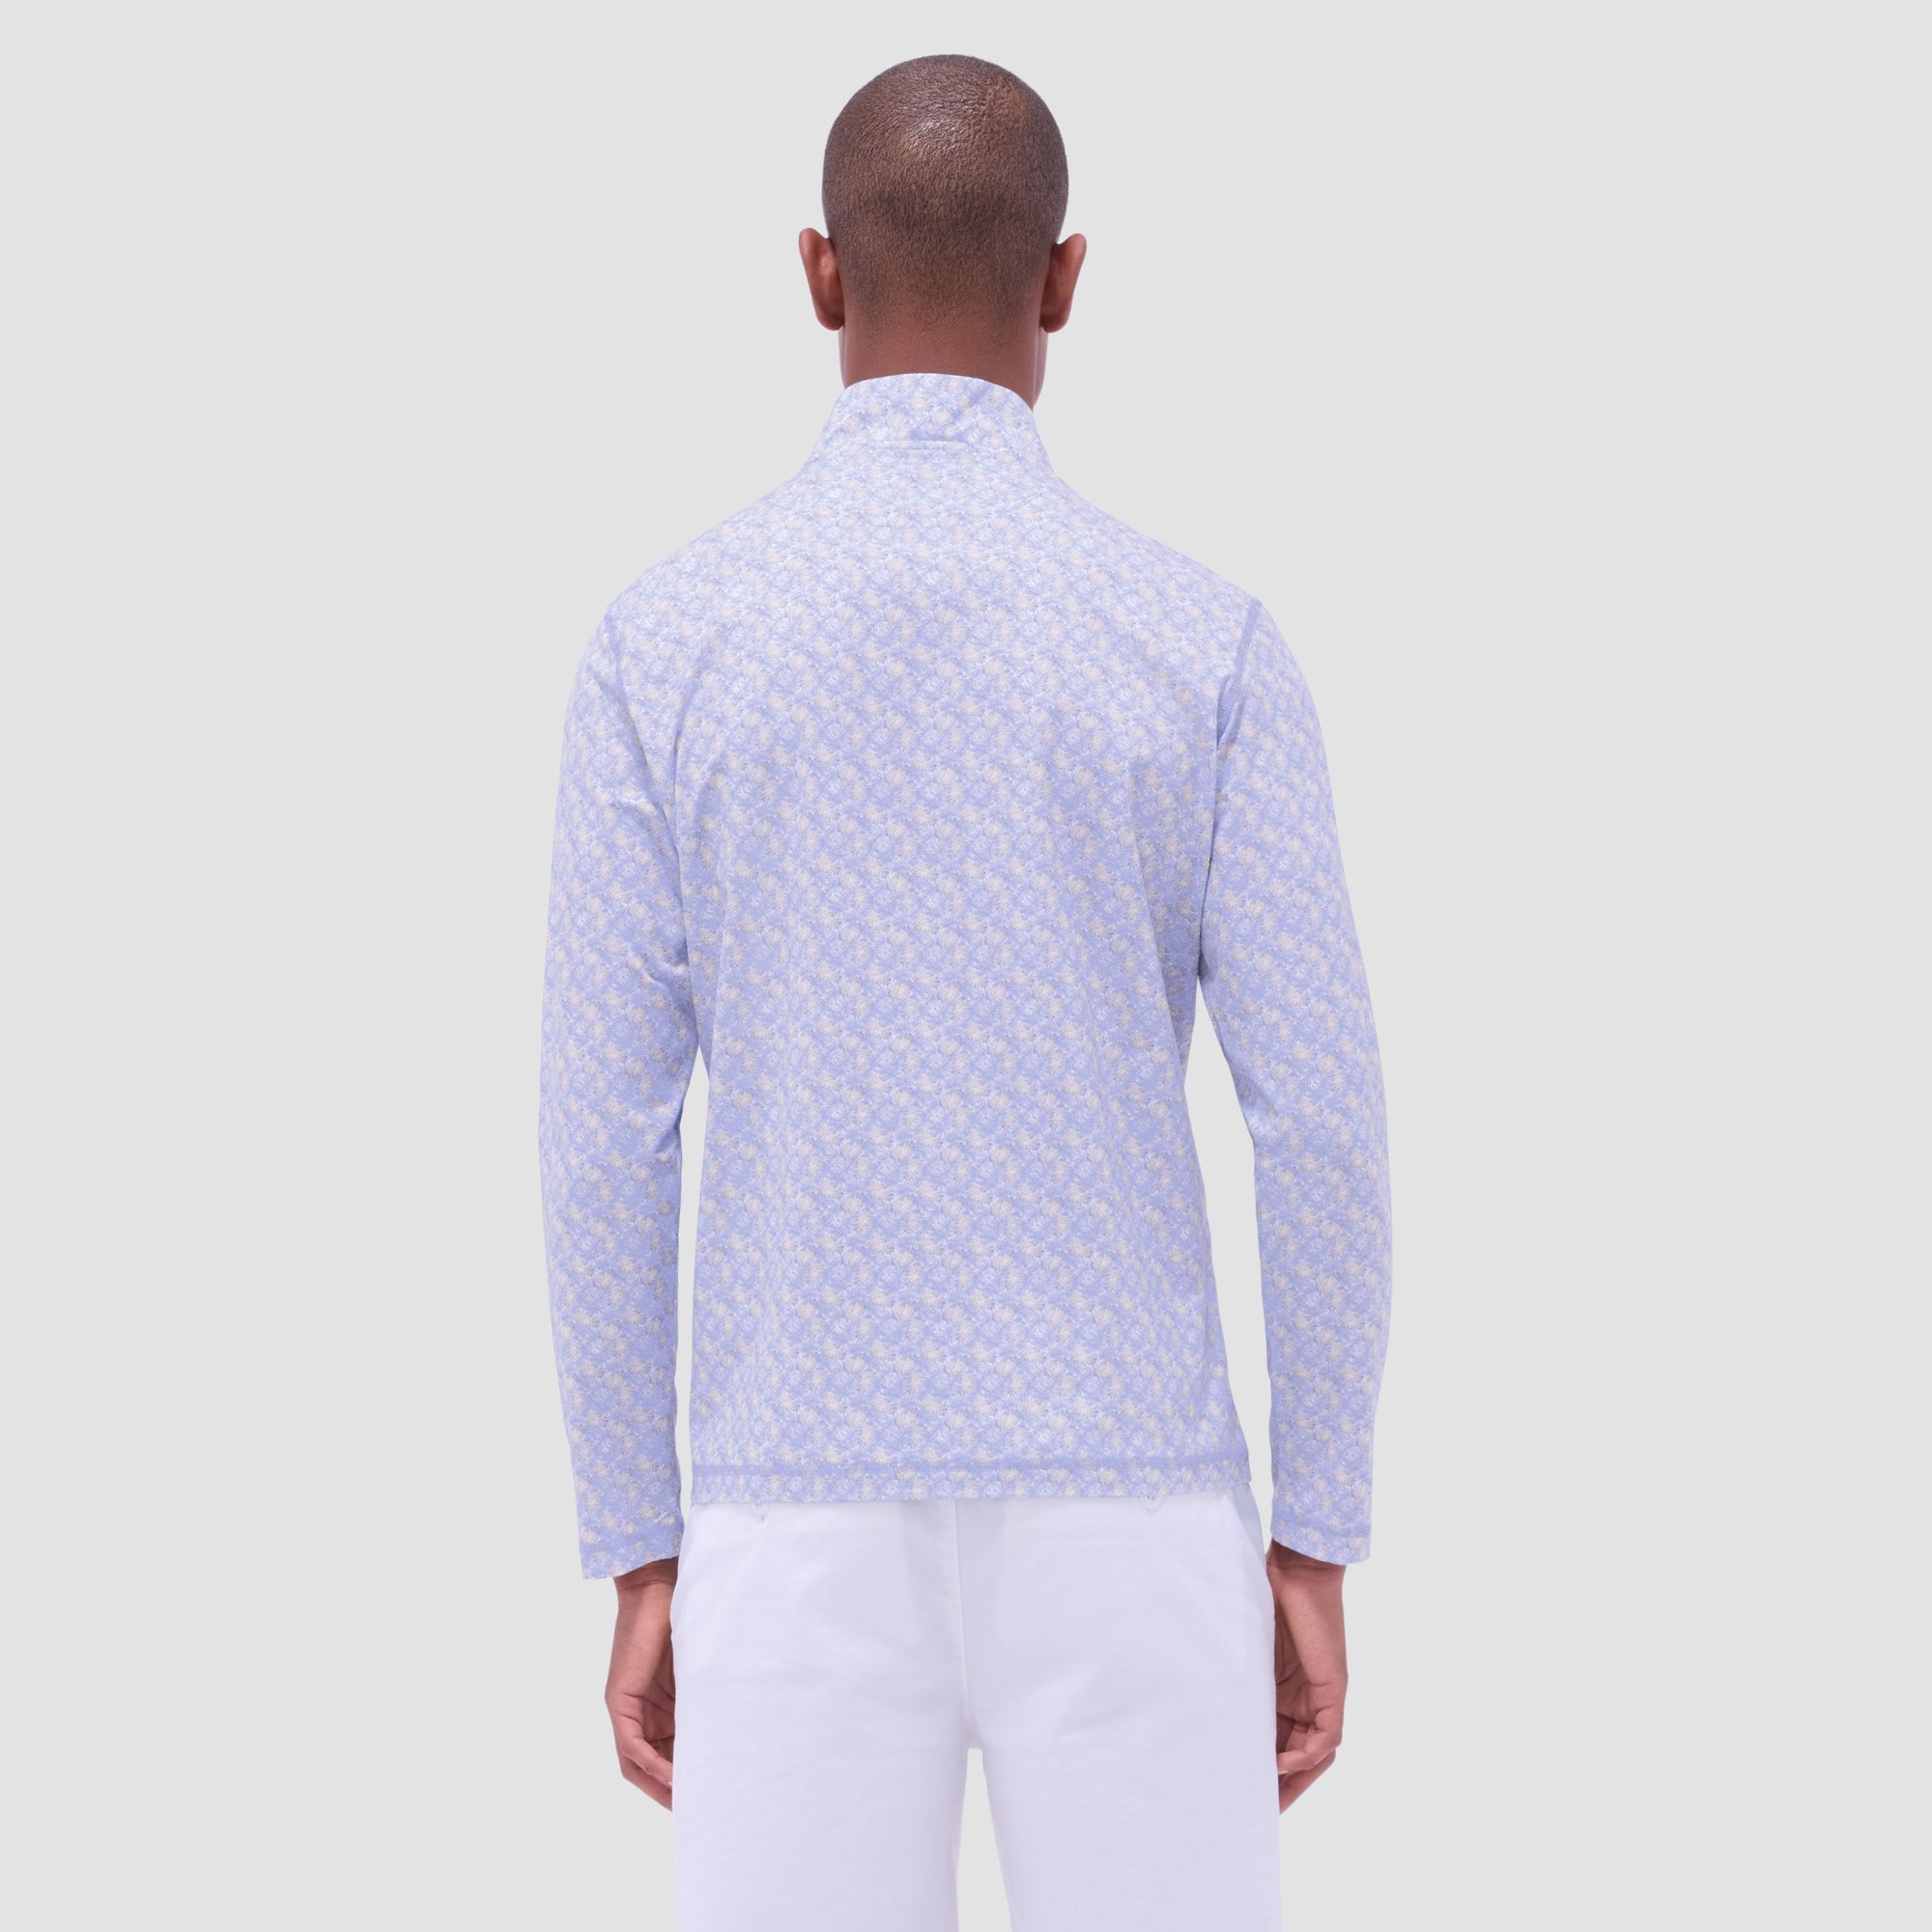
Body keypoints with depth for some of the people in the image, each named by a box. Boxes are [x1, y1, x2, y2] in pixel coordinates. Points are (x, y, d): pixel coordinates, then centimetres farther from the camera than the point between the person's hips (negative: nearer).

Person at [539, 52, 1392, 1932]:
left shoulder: (660, 643, -2)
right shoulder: (1208, 645, -3)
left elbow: (602, 1138, -3)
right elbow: (1322, 1120, -6)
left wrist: (640, 1566, 6)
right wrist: (1318, 1547, 5)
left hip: (808, 1534, 1)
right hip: (1123, 1528, 0)